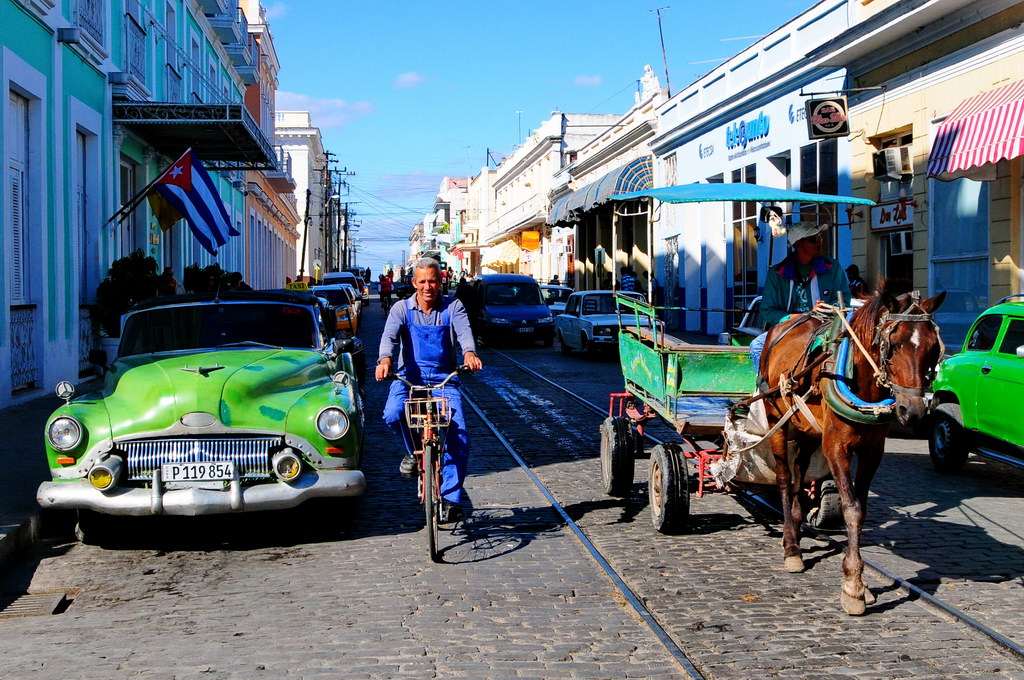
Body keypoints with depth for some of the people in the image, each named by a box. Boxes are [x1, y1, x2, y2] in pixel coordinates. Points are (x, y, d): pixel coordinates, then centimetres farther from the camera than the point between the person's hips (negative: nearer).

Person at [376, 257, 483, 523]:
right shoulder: (402, 309, 4)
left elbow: (464, 331, -16)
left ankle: (450, 498, -4)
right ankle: (414, 450, 2)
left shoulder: (452, 307, 3)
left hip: (443, 379, 0)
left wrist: (469, 353, -40)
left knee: (458, 435, -16)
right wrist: (385, 360, -36)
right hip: (409, 376, 0)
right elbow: (390, 335, -13)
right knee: (393, 414, -31)